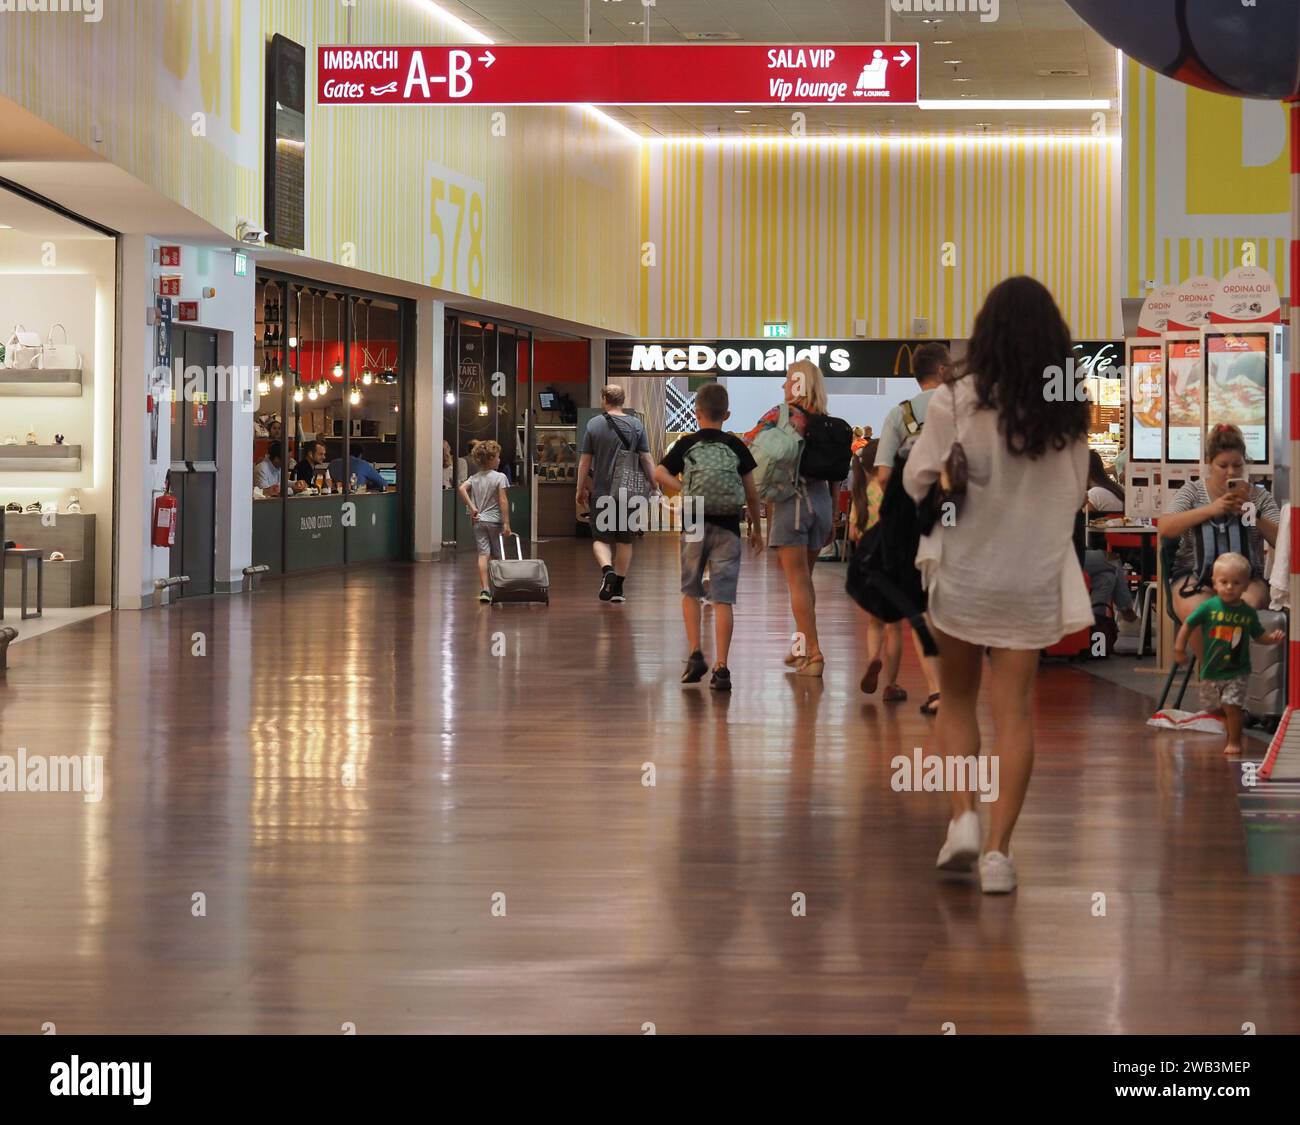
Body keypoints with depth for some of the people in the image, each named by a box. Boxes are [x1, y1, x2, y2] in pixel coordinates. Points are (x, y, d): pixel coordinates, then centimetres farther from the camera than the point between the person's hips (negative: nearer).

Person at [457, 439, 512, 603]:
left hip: (478, 520, 3)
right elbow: (503, 501, -13)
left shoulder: (474, 478, 6)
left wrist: (472, 507, -7)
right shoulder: (500, 477, -8)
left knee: (483, 554, -2)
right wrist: (506, 523, -11)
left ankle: (484, 590, -12)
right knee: (498, 556, 10)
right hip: (495, 520, -3)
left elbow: (461, 489, -10)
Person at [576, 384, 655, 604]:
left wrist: (581, 489, 10)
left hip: (601, 492, -1)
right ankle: (619, 588, 12)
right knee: (625, 540, 11)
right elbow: (646, 459, -1)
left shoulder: (594, 424, -1)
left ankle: (607, 570, -22)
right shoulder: (636, 425, 0)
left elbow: (584, 461, 1)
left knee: (600, 538, 6)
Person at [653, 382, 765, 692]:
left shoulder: (686, 445, 2)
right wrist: (757, 528, 16)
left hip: (694, 526, 0)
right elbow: (751, 493, 6)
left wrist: (686, 489, -5)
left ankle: (695, 654, 5)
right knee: (723, 599, -1)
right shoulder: (736, 446, 3)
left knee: (690, 591, 18)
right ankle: (721, 667, -6)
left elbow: (659, 474, -10)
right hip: (727, 528, 0)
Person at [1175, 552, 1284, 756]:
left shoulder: (1248, 612, -6)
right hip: (1211, 671, 2)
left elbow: (1258, 635, 7)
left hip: (1237, 672, -2)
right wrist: (1179, 649, -1)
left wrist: (1273, 638, -12)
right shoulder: (1209, 607, -11)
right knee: (1214, 707, 14)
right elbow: (1188, 625, -2)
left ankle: (1234, 741, 3)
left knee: (1231, 706, -13)